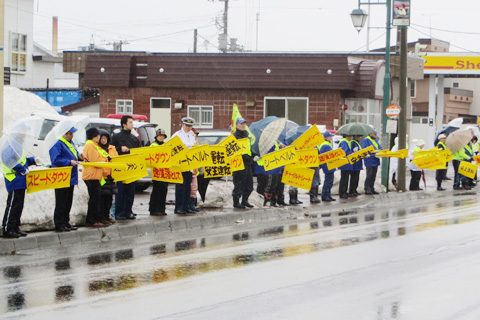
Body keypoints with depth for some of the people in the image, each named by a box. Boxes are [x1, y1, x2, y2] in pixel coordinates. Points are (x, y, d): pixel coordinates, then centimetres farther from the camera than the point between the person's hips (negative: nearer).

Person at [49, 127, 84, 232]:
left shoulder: (70, 143, 16)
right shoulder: (57, 144, -14)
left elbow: (74, 154, 27)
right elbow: (55, 160, -21)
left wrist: (79, 156, 4)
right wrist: (69, 162, -23)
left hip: (70, 178, 9)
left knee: (68, 202, 13)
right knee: (61, 203, -5)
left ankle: (65, 222, 21)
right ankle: (59, 224, -1)